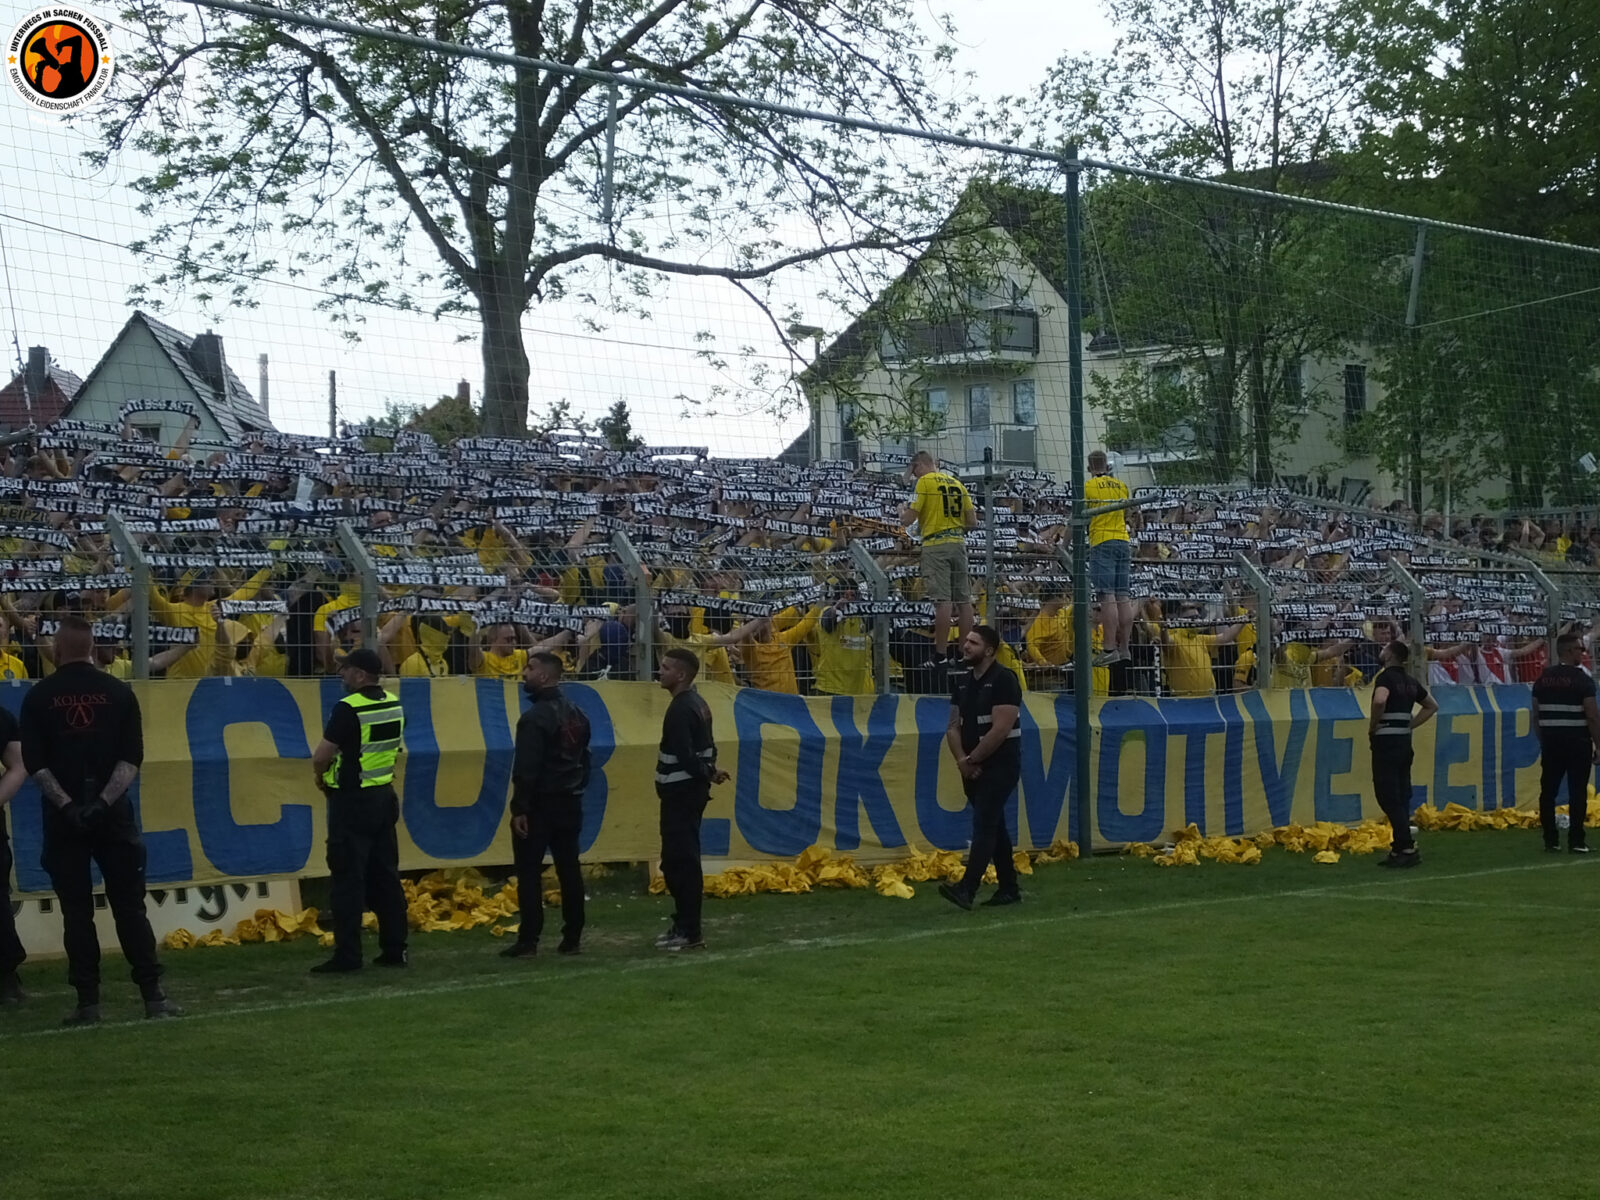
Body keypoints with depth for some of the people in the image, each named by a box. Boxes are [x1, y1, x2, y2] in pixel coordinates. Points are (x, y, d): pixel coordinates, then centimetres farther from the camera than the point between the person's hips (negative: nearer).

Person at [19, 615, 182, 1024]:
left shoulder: (38, 697, 1)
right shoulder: (119, 693, 3)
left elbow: (35, 763, -5)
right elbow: (132, 758, -4)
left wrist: (66, 805, -10)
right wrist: (104, 801, -9)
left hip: (63, 818, -1)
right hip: (114, 814, 1)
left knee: (76, 910, 3)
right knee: (129, 906, 4)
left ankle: (88, 1002, 2)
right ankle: (153, 996, 0)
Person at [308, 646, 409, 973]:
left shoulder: (348, 709, -17)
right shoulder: (394, 705, 6)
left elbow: (321, 757, -17)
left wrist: (321, 777, 5)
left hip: (352, 801, -7)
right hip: (384, 797, 7)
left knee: (348, 878, -4)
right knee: (385, 875, 11)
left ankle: (347, 954, -4)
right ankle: (394, 949, 13)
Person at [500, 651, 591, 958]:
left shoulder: (536, 717, -16)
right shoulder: (577, 714, 12)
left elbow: (526, 769, -20)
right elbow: (584, 759, 16)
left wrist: (520, 808, -19)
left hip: (540, 804, -8)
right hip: (570, 803, 8)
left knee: (529, 872, -4)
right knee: (569, 870, 8)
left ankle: (528, 941, -6)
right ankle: (571, 938, 10)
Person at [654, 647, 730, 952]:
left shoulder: (681, 709, -19)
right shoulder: (697, 704, 14)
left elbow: (684, 755, -24)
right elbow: (706, 747, 18)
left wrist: (707, 773, -12)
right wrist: (710, 770, 5)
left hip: (680, 793, -10)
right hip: (690, 790, 10)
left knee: (680, 861, -8)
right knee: (679, 861, 15)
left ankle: (689, 932, -7)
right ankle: (684, 925, 20)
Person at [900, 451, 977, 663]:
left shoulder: (925, 481, -4)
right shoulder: (956, 482, 15)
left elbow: (908, 519, -8)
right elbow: (973, 521, 13)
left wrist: (902, 510, 13)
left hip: (936, 545, -6)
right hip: (959, 543, 6)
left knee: (942, 601, -11)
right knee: (963, 600, 6)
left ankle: (940, 653, -11)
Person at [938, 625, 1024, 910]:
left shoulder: (1003, 681, -13)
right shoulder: (962, 683, 10)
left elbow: (1000, 730, -19)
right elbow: (953, 726, 10)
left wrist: (971, 760, -13)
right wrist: (962, 760, -7)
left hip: (1000, 765, -8)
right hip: (973, 767, 8)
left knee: (984, 825, -14)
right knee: (993, 825, 12)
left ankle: (967, 889, -24)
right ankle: (1009, 888, 19)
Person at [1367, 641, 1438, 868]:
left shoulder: (1386, 677, -11)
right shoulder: (1410, 682, 13)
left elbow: (1379, 701, -32)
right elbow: (1432, 706, 26)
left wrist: (1372, 727, -16)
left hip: (1386, 741, -8)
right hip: (1404, 740, 8)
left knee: (1388, 797, -6)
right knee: (1401, 796, 11)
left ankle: (1407, 848, -12)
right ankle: (1400, 849, 13)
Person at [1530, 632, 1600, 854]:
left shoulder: (1543, 679, 8)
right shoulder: (1582, 680, -9)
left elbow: (1536, 716, 11)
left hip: (1551, 743, 5)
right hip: (1577, 742, -5)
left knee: (1548, 791, 7)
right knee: (1577, 793, -2)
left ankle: (1550, 840, 7)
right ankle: (1576, 841, -3)